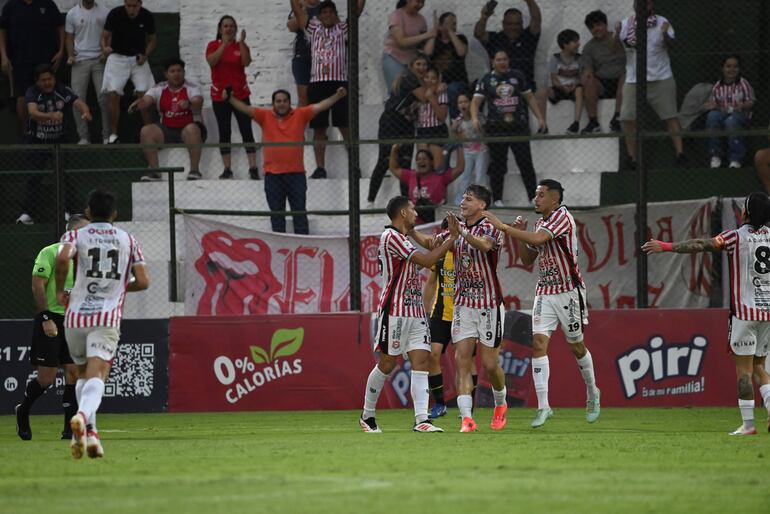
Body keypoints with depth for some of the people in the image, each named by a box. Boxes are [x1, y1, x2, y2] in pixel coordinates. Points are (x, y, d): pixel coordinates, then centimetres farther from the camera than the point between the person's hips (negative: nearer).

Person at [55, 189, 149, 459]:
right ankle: (83, 415, -43)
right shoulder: (128, 240, 12)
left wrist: (59, 290, -1)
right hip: (108, 317, -1)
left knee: (83, 373, 21)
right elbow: (143, 281, 7)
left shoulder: (75, 236, 7)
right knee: (96, 376, -13)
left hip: (76, 315, 1)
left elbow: (63, 258, -16)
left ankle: (89, 430, 12)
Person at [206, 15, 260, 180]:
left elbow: (246, 62, -12)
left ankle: (253, 168, -6)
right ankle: (227, 169, 4)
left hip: (240, 94, 0)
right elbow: (211, 61, -16)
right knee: (224, 132, 1)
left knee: (246, 131, -4)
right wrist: (224, 44, -19)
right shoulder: (214, 45, 4)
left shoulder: (241, 46, 6)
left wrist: (241, 43, -17)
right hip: (220, 96, 0)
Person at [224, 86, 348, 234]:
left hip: (296, 173, -1)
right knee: (276, 213, 8)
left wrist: (337, 96, -12)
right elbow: (245, 109, 0)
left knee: (299, 211, 4)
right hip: (272, 174, 1)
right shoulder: (265, 116, 5)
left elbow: (320, 106, -1)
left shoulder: (300, 115, 4)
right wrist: (230, 98, -13)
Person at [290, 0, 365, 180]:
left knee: (346, 127, -3)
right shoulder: (314, 29, 17)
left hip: (340, 82, -2)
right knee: (318, 128, 2)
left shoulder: (343, 29, 11)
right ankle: (320, 168, 6)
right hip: (317, 84, 2)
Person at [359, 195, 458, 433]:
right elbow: (426, 260, -17)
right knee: (387, 364, -1)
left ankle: (421, 420, -12)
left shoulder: (402, 238, 17)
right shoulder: (391, 237, -13)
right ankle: (367, 416, 15)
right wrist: (451, 239, -9)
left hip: (415, 311, 9)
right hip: (394, 312, -9)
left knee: (421, 361, -4)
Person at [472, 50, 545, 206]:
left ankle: (534, 197, 2)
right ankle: (497, 198, 10)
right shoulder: (486, 80, 4)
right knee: (497, 165, 2)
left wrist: (540, 117, 7)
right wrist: (475, 118, -20)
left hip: (518, 125, 1)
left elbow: (530, 97, 14)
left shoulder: (517, 76, 10)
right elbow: (476, 101, -1)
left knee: (526, 163, -1)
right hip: (496, 127, -1)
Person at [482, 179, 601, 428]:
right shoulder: (540, 222, 12)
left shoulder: (562, 217, -14)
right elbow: (528, 259, 17)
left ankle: (592, 393, 32)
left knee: (576, 346, 7)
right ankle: (543, 407, -12)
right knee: (539, 343, -9)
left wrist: (503, 226, -28)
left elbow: (537, 239, -30)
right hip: (544, 293, 6)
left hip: (568, 292, -6)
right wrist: (519, 234, 1)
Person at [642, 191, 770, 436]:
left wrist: (665, 246, -12)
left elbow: (701, 245, -14)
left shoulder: (737, 236, -7)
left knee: (744, 367, -1)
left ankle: (748, 423, -5)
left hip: (745, 311, -5)